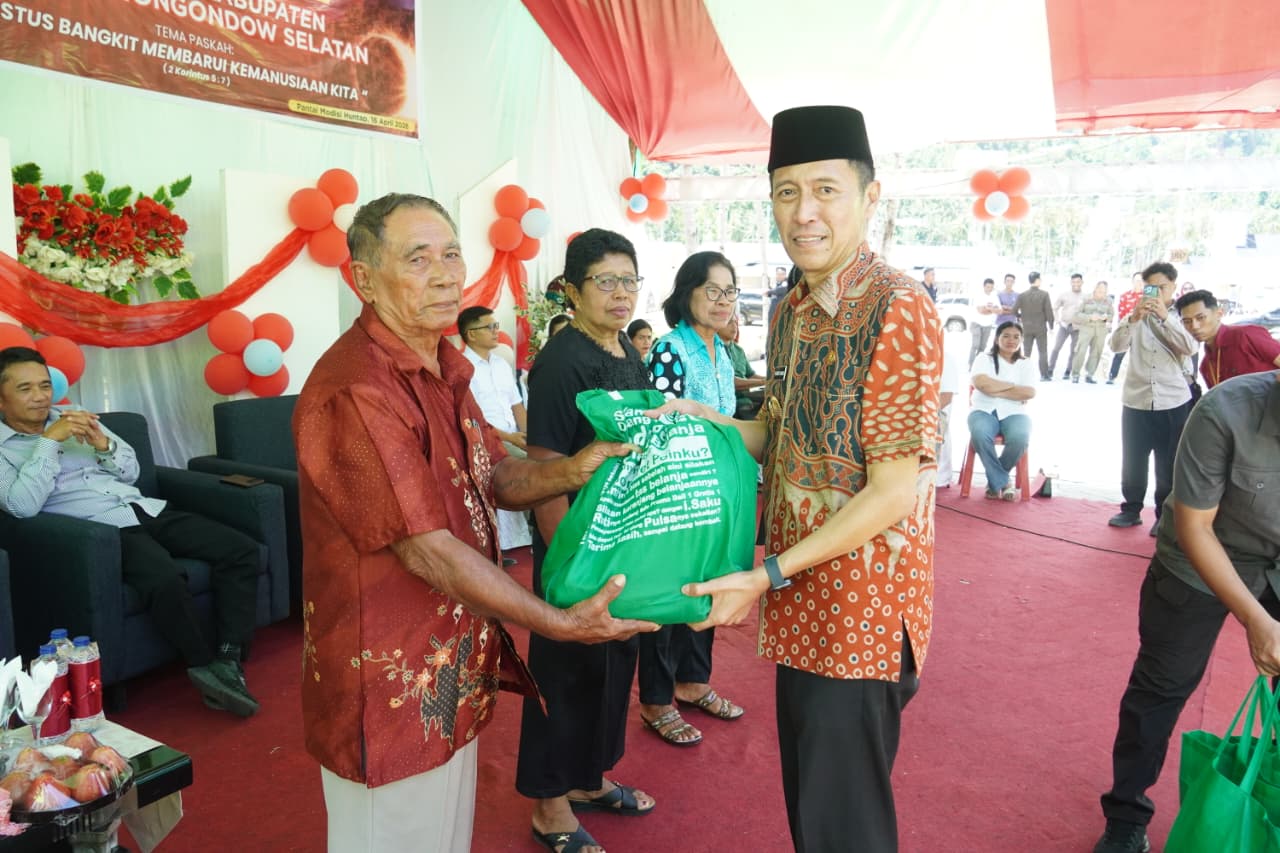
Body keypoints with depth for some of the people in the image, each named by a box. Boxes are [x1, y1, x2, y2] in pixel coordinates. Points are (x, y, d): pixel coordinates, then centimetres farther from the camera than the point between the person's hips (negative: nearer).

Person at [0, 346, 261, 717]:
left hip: (146, 510, 6)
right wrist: (49, 440, -16)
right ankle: (205, 664, -13)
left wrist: (103, 444, -4)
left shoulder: (76, 416, 19)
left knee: (241, 550, -14)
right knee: (166, 581, -36)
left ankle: (228, 659, -15)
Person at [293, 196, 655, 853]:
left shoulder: (442, 368, 6)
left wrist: (570, 470, -10)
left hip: (452, 671, 9)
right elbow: (427, 550, -25)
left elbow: (493, 477, 10)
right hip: (389, 684, -8)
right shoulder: (353, 391, -25)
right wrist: (560, 624, -19)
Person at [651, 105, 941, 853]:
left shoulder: (898, 308, -19)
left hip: (860, 605, -7)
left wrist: (767, 575, -19)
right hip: (799, 601, 8)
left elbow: (895, 490, -21)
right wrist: (702, 420, -1)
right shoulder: (792, 311, 7)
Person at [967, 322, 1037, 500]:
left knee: (1020, 438, -34)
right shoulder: (984, 359, 8)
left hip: (1014, 413, 1)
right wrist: (1013, 387, -6)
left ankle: (995, 482, -9)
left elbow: (1029, 392, -4)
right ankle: (1002, 482, -19)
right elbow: (981, 383, -13)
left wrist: (996, 391, -9)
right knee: (980, 434, -37)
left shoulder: (1026, 364, 13)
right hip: (984, 411, -1)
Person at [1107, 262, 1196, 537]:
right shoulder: (1137, 315, 6)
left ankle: (1164, 515, 16)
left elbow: (1190, 348, -14)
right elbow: (1116, 345, -8)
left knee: (1168, 464, 5)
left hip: (1173, 403, -1)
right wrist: (1133, 318, -24)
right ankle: (1132, 509, 21)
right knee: (1132, 461, 7)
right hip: (1135, 401, 1)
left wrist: (1164, 316, -21)